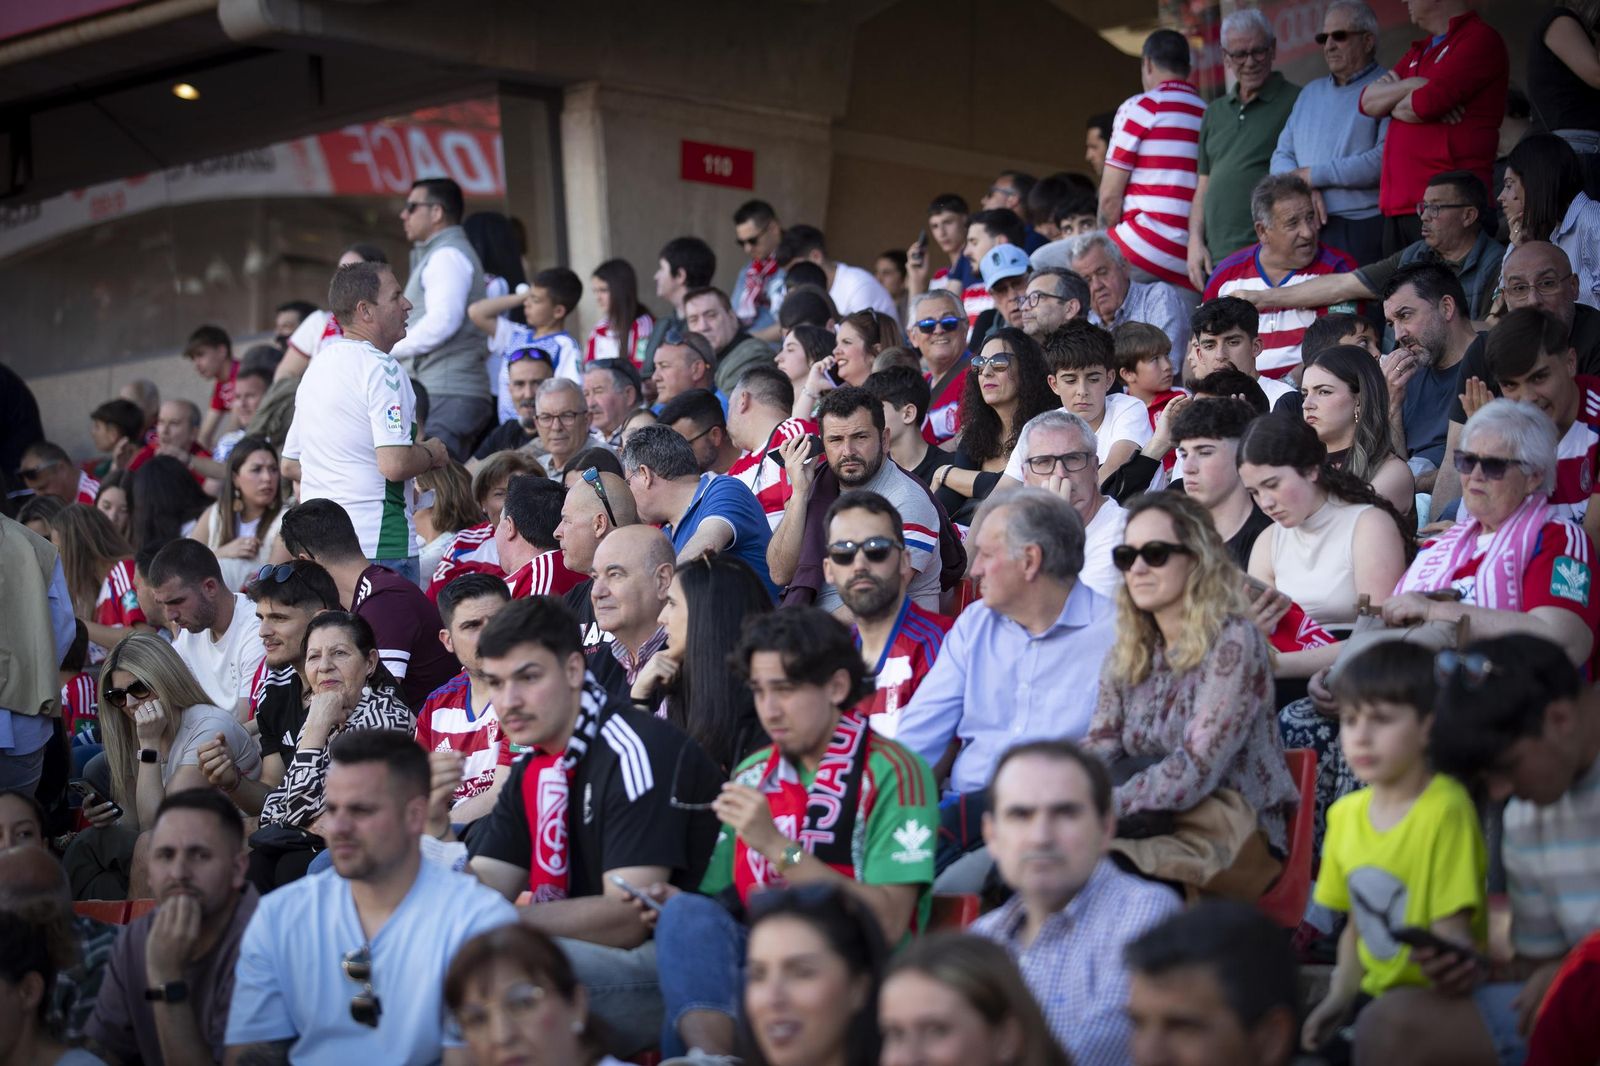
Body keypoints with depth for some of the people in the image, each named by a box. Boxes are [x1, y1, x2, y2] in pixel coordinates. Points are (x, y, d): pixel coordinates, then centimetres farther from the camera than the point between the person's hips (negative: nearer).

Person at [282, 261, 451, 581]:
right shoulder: (380, 368, -13)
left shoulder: (317, 366, 16)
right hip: (378, 546, -9)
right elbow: (395, 464, -22)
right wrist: (432, 454, -3)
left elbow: (290, 465, 22)